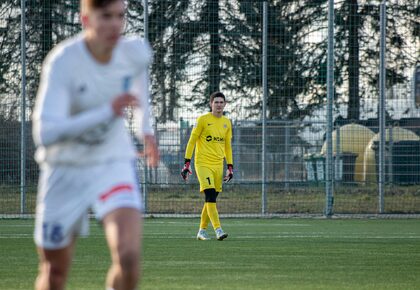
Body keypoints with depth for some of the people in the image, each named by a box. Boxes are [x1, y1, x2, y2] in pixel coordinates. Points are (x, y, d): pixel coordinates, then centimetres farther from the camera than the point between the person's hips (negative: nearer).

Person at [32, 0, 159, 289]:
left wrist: (146, 128, 20)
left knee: (128, 259, -22)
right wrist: (107, 112, -43)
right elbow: (45, 134, -35)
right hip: (65, 170, -2)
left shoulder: (136, 52, -11)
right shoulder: (62, 62, -24)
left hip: (114, 163, 2)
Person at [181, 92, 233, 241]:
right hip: (203, 163, -5)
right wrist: (187, 163, -9)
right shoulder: (203, 120, -4)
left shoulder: (226, 123, 13)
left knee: (211, 199, 7)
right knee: (210, 196, -16)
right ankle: (218, 230, -22)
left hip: (218, 165, 5)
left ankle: (202, 231, 17)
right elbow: (192, 141, -3)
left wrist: (230, 167, 14)